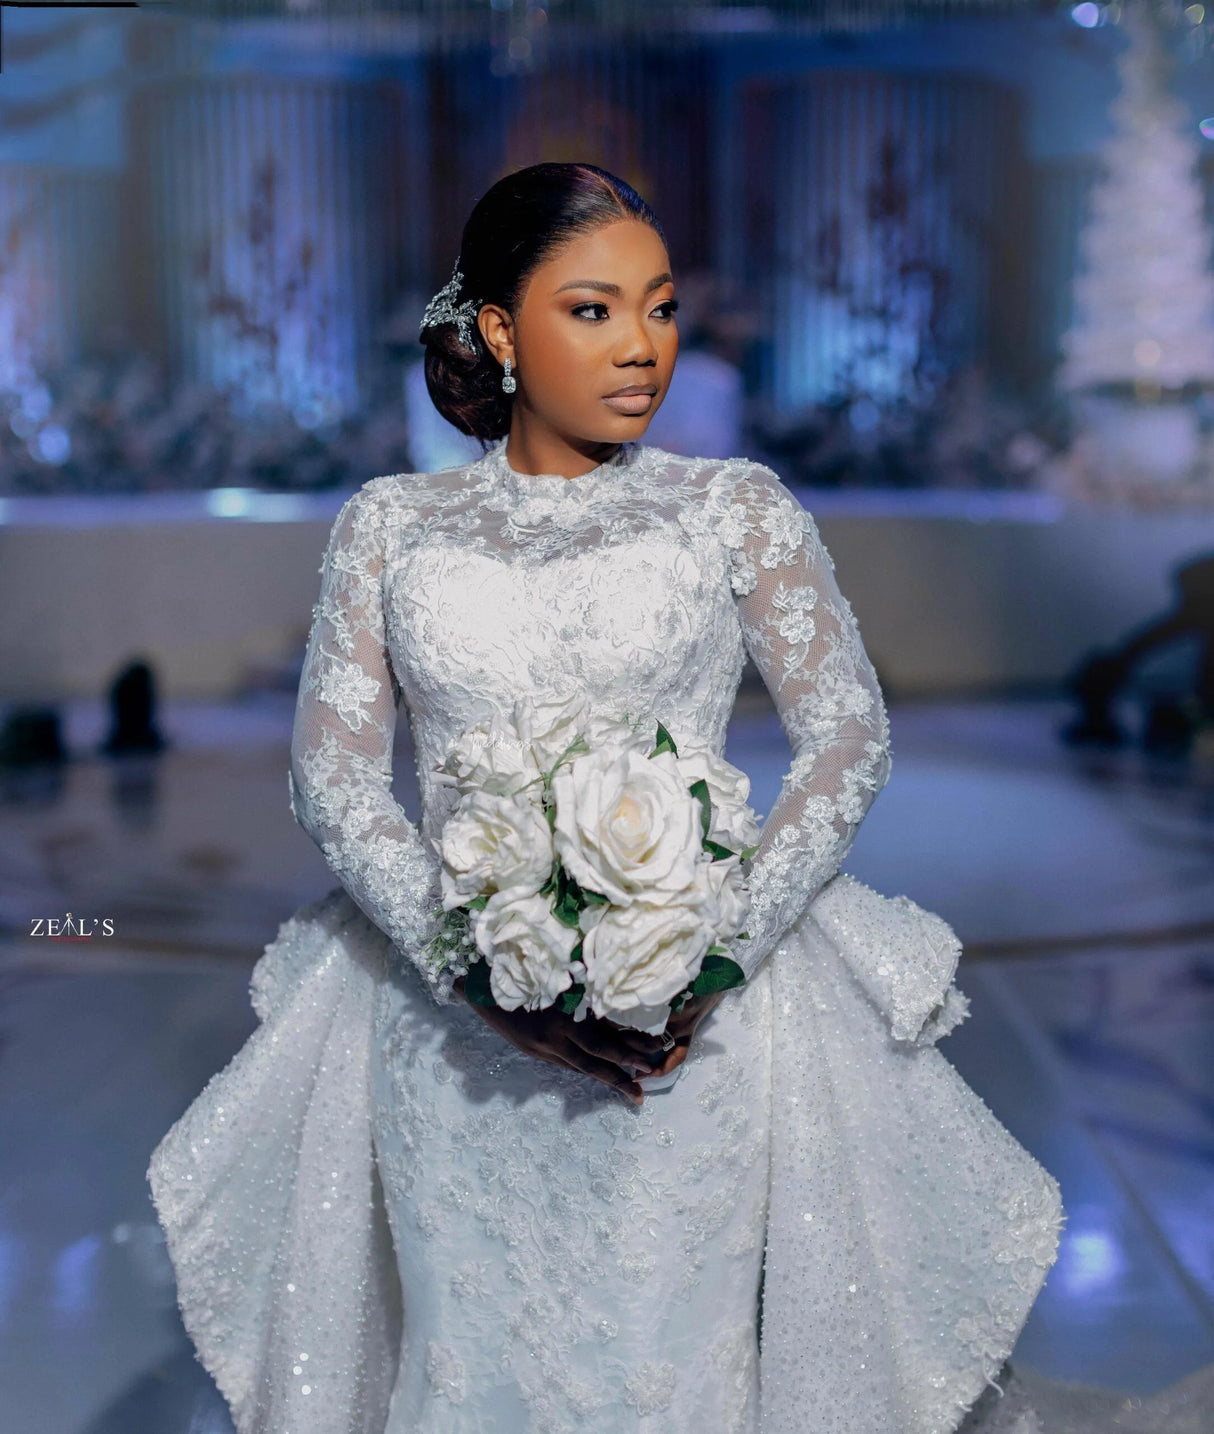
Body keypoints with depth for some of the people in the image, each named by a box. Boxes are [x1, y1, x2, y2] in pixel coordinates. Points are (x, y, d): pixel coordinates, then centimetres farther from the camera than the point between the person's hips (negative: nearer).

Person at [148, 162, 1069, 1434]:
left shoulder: (737, 510, 2)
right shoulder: (389, 526, 3)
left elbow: (848, 740, 0)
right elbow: (331, 774, -1)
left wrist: (711, 957, -13)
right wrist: (481, 971, -14)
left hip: (696, 1026, -1)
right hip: (453, 1023, 1)